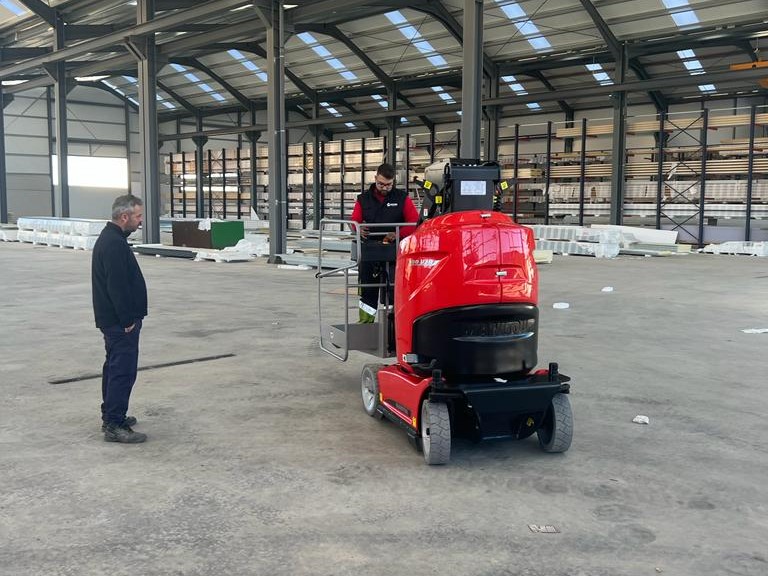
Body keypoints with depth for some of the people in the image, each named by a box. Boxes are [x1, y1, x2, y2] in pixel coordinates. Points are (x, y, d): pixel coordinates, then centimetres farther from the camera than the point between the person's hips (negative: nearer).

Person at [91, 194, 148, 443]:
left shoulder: (110, 238, 15)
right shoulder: (114, 244, -20)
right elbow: (117, 286, -24)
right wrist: (128, 320, -20)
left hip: (114, 320, 11)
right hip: (121, 321, -11)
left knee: (115, 367, 19)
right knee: (123, 371, -9)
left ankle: (111, 416, 30)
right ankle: (114, 425, -6)